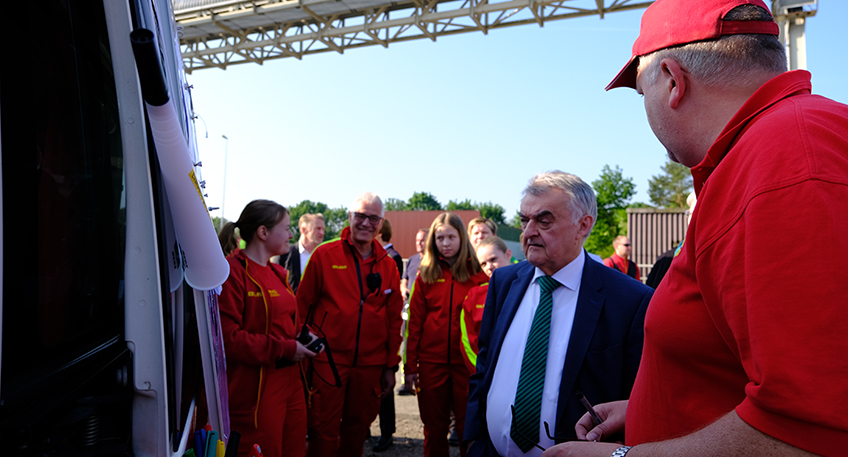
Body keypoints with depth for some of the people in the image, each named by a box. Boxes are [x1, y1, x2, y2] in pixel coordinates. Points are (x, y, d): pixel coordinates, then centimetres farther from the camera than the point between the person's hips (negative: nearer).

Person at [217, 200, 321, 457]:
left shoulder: (277, 273, 15)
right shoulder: (233, 272, -12)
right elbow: (227, 338, -19)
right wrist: (285, 348, -17)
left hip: (290, 383, 8)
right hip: (255, 392, -8)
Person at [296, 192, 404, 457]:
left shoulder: (388, 265, 7)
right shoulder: (324, 255, -3)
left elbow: (394, 319, 10)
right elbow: (303, 305, -1)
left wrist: (391, 366, 9)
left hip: (370, 365, 3)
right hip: (328, 361, -3)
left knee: (358, 428, 13)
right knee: (324, 432, 2)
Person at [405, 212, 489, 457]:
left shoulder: (477, 274, 1)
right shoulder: (426, 275, 4)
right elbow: (415, 321, 4)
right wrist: (410, 364, 0)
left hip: (466, 362, -1)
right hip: (431, 361, 1)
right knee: (434, 427, 12)